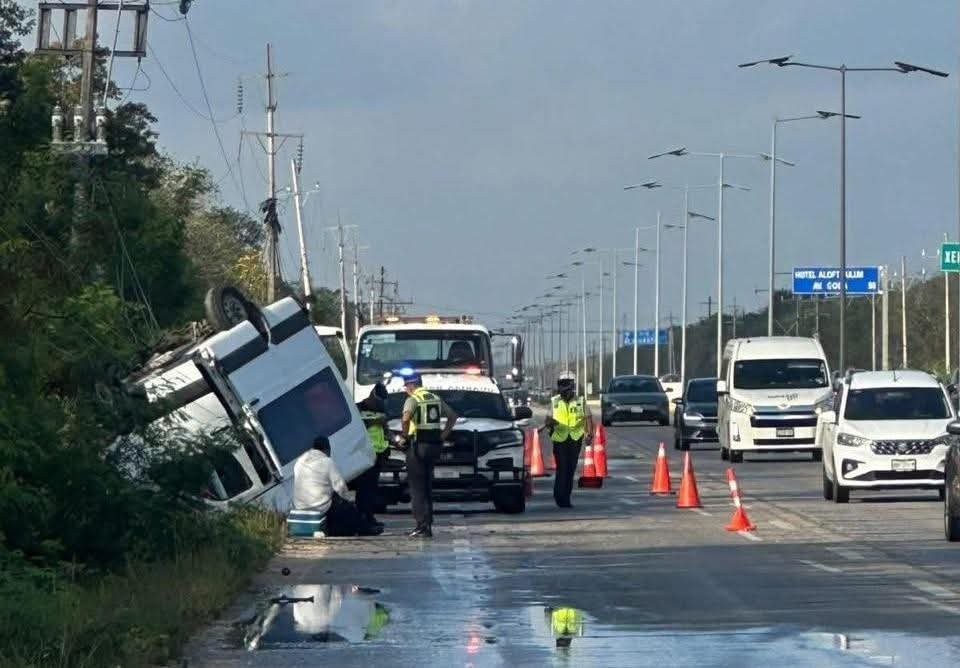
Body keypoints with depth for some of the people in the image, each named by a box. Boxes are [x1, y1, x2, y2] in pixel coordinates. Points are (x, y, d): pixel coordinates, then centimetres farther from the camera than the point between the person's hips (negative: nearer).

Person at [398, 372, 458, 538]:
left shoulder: (413, 400, -9)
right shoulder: (436, 399, 14)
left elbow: (405, 418, -28)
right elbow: (452, 416, 19)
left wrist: (404, 436, -14)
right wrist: (444, 434, 15)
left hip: (418, 445, -7)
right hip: (434, 444, 7)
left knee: (417, 487, -3)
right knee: (427, 486, 15)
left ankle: (422, 526, -8)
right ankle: (428, 524, 14)